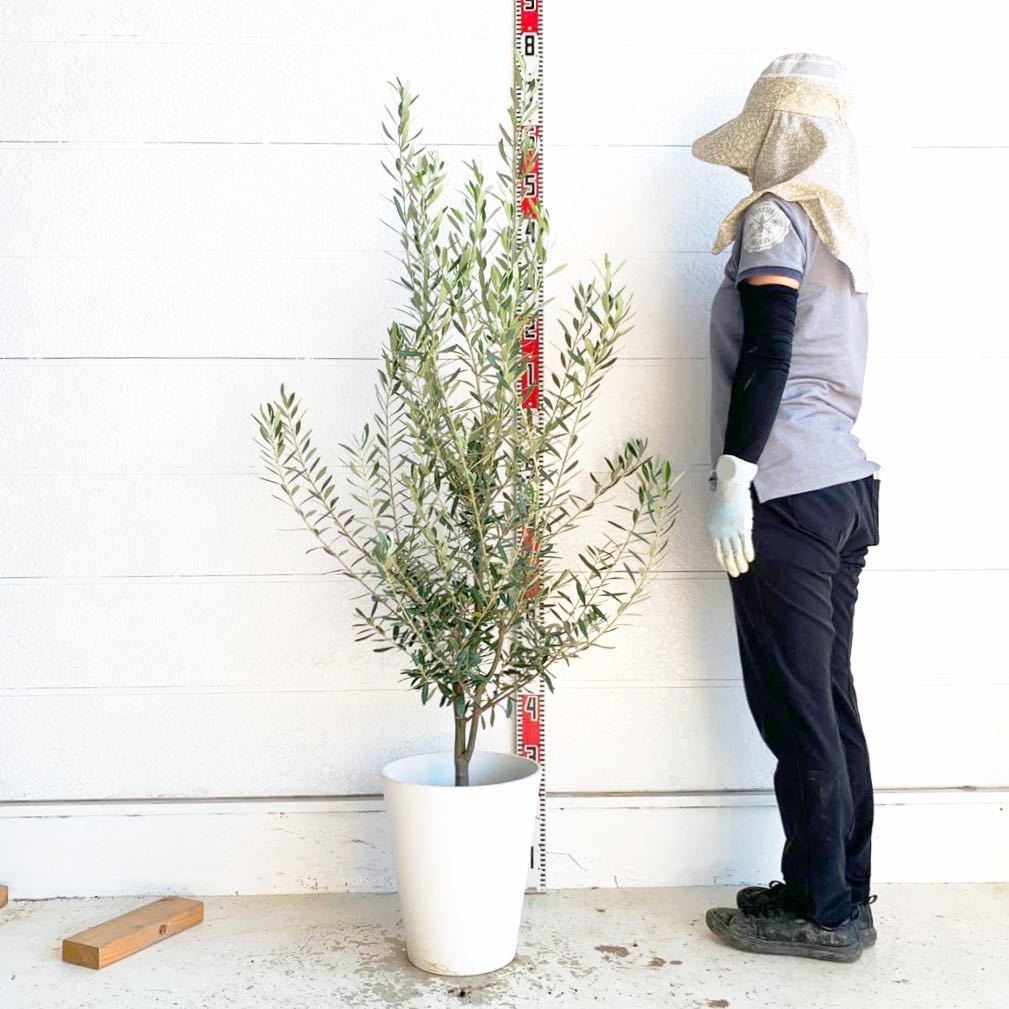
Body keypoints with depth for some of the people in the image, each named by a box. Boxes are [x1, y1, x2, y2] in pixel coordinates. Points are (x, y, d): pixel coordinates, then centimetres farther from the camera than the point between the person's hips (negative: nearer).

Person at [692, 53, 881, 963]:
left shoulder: (774, 216, -7)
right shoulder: (841, 229, 18)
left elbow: (767, 354, -17)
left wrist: (732, 480, -19)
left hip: (788, 487, -9)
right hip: (844, 484, 9)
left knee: (795, 707, -2)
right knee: (829, 697, 12)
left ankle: (823, 912, 8)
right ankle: (840, 893, 21)